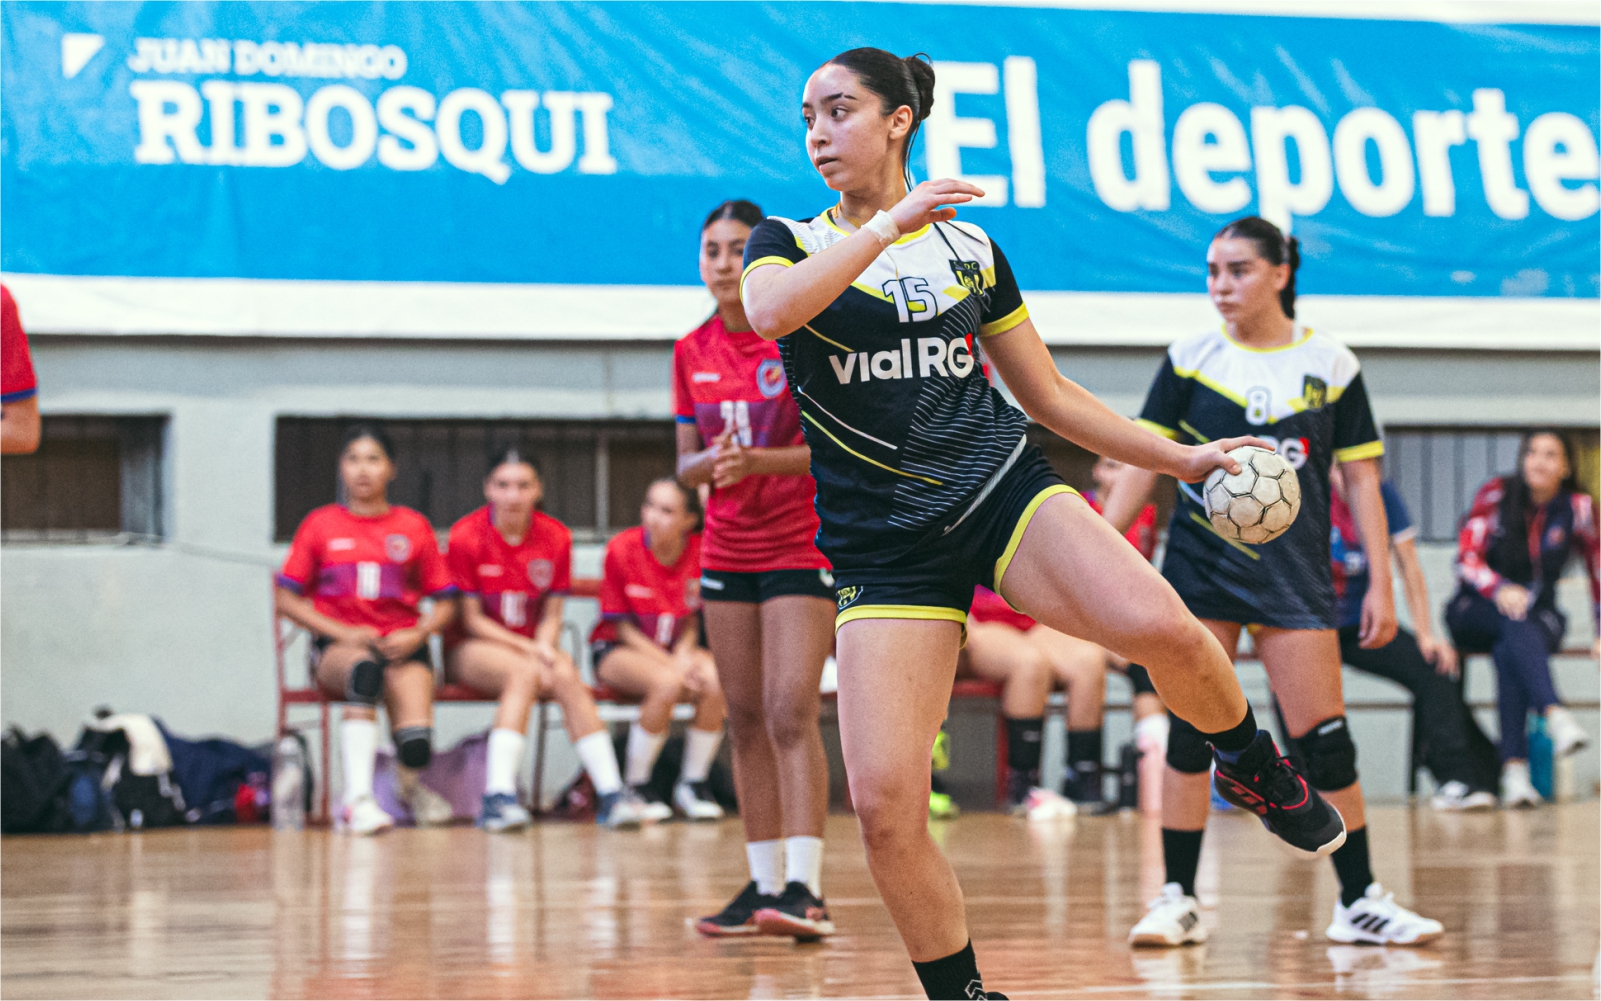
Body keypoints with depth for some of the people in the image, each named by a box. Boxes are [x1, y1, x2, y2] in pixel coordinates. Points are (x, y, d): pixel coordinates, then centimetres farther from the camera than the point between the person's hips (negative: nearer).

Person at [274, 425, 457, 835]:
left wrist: (416, 635, -10)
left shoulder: (414, 527, 10)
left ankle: (410, 785, 16)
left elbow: (444, 602, 11)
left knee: (417, 744, -26)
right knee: (365, 668, -41)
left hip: (400, 645, 1)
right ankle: (358, 798, -47)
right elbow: (286, 598, 5)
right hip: (338, 647, -1)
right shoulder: (320, 525, 8)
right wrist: (343, 632, -9)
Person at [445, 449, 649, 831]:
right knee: (524, 673, -35)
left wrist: (546, 648, -18)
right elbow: (471, 619, -8)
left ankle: (610, 791, -33)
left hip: (532, 645, 3)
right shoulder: (467, 536, -10)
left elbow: (551, 615, 4)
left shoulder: (556, 537, 0)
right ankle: (499, 795, -44)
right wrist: (528, 650, -18)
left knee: (566, 676, -29)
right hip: (470, 648, -3)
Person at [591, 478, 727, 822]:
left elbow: (692, 620, 6)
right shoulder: (622, 549, -15)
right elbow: (621, 626, -9)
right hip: (618, 651, -3)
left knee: (715, 684, -29)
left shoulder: (700, 552, -7)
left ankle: (693, 783, -9)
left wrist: (684, 654, -16)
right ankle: (635, 786, -17)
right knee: (667, 684, -35)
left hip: (677, 649, 3)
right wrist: (669, 663, -19)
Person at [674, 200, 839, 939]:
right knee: (746, 719, 5)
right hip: (727, 552, 6)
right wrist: (710, 463, -13)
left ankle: (804, 887, -22)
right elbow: (687, 465, 11)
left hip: (801, 546, -6)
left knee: (791, 715, -16)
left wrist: (761, 461, -24)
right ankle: (765, 884, 10)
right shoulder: (693, 353, 7)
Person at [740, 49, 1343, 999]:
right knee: (885, 807, -15)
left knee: (1158, 625, -29)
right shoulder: (790, 242, 6)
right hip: (886, 546, 0)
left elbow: (1050, 395, 19)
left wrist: (1179, 457, 15)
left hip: (1004, 489, 1)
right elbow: (769, 311, -20)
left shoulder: (970, 247, 12)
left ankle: (1257, 764, 2)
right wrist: (889, 222, -19)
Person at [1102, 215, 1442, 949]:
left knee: (1325, 741, -4)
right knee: (1189, 733, -2)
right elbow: (1143, 459, 4)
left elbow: (1360, 478, 5)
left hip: (1294, 573, 0)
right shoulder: (1191, 360, 3)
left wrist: (1380, 584, 1)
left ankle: (1359, 901, 4)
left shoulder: (1331, 365, 3)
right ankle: (1178, 900, 4)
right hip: (1199, 567, 0)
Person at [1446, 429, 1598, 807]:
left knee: (1508, 654, -36)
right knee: (1516, 622, -38)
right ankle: (1556, 717, -61)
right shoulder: (1495, 495, -4)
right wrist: (1500, 589, -31)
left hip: (1541, 615, 1)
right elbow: (1467, 559, -11)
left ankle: (1514, 770, -49)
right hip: (1476, 610, -1)